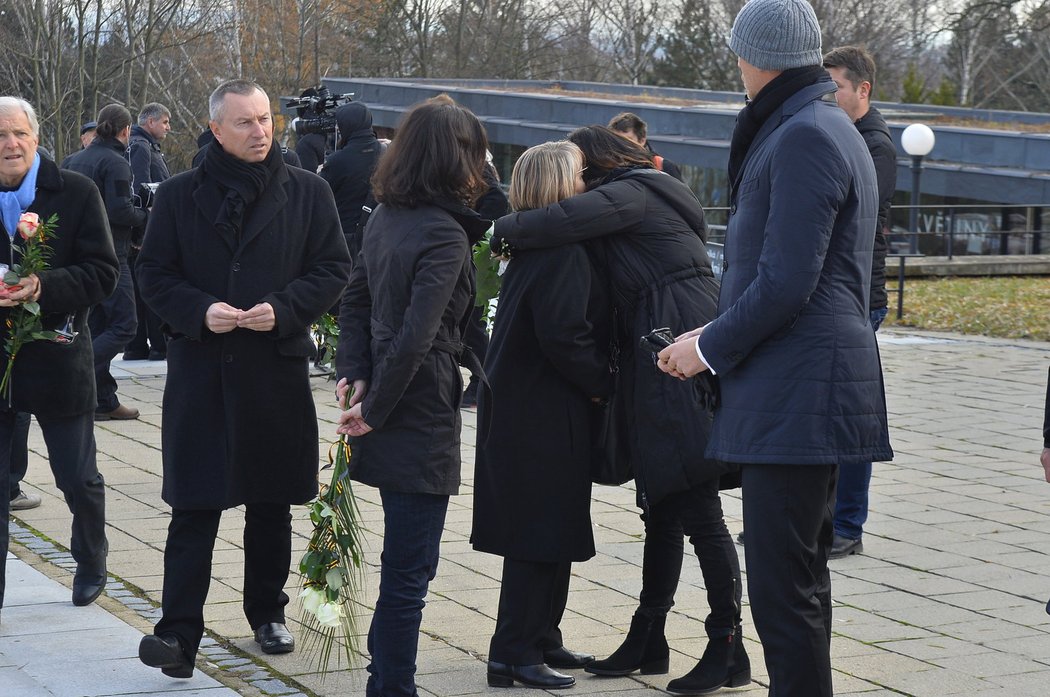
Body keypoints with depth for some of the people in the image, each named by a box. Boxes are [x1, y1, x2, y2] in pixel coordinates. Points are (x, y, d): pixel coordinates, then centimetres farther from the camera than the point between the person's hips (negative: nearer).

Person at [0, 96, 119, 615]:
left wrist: (45, 287, -25)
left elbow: (103, 275, -8)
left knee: (79, 480, 13)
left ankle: (91, 566, 37)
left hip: (57, 358, -1)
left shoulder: (76, 194, -4)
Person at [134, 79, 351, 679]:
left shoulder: (308, 193, 3)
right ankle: (179, 634, -6)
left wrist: (283, 309, -13)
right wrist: (200, 311, -14)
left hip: (278, 370, 1)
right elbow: (156, 273, 4)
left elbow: (334, 268, 2)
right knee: (194, 506, -5)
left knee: (272, 506, 13)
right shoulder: (180, 195, 3)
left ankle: (268, 613, 29)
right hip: (201, 372, -1)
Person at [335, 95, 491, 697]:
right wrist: (374, 410, -14)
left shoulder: (387, 217, 9)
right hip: (423, 420, -9)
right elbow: (416, 337, -22)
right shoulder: (445, 234, -17)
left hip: (391, 420, 9)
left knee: (405, 565, 20)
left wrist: (355, 373, 3)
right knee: (410, 569, -3)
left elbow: (356, 301, 14)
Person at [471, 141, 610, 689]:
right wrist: (604, 384, -13)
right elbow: (563, 336, -24)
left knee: (550, 535, 17)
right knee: (541, 539, -3)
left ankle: (540, 640, 26)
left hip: (522, 412, 10)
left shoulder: (535, 247, 13)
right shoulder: (564, 253, -19)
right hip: (544, 417, -10)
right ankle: (515, 654, 2)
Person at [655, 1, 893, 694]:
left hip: (795, 394, -11)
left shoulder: (803, 137, -15)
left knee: (782, 585, -10)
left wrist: (709, 348, -8)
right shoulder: (828, 128, 19)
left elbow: (786, 282, -20)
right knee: (802, 576, 17)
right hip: (805, 385, 11)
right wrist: (719, 336, 17)